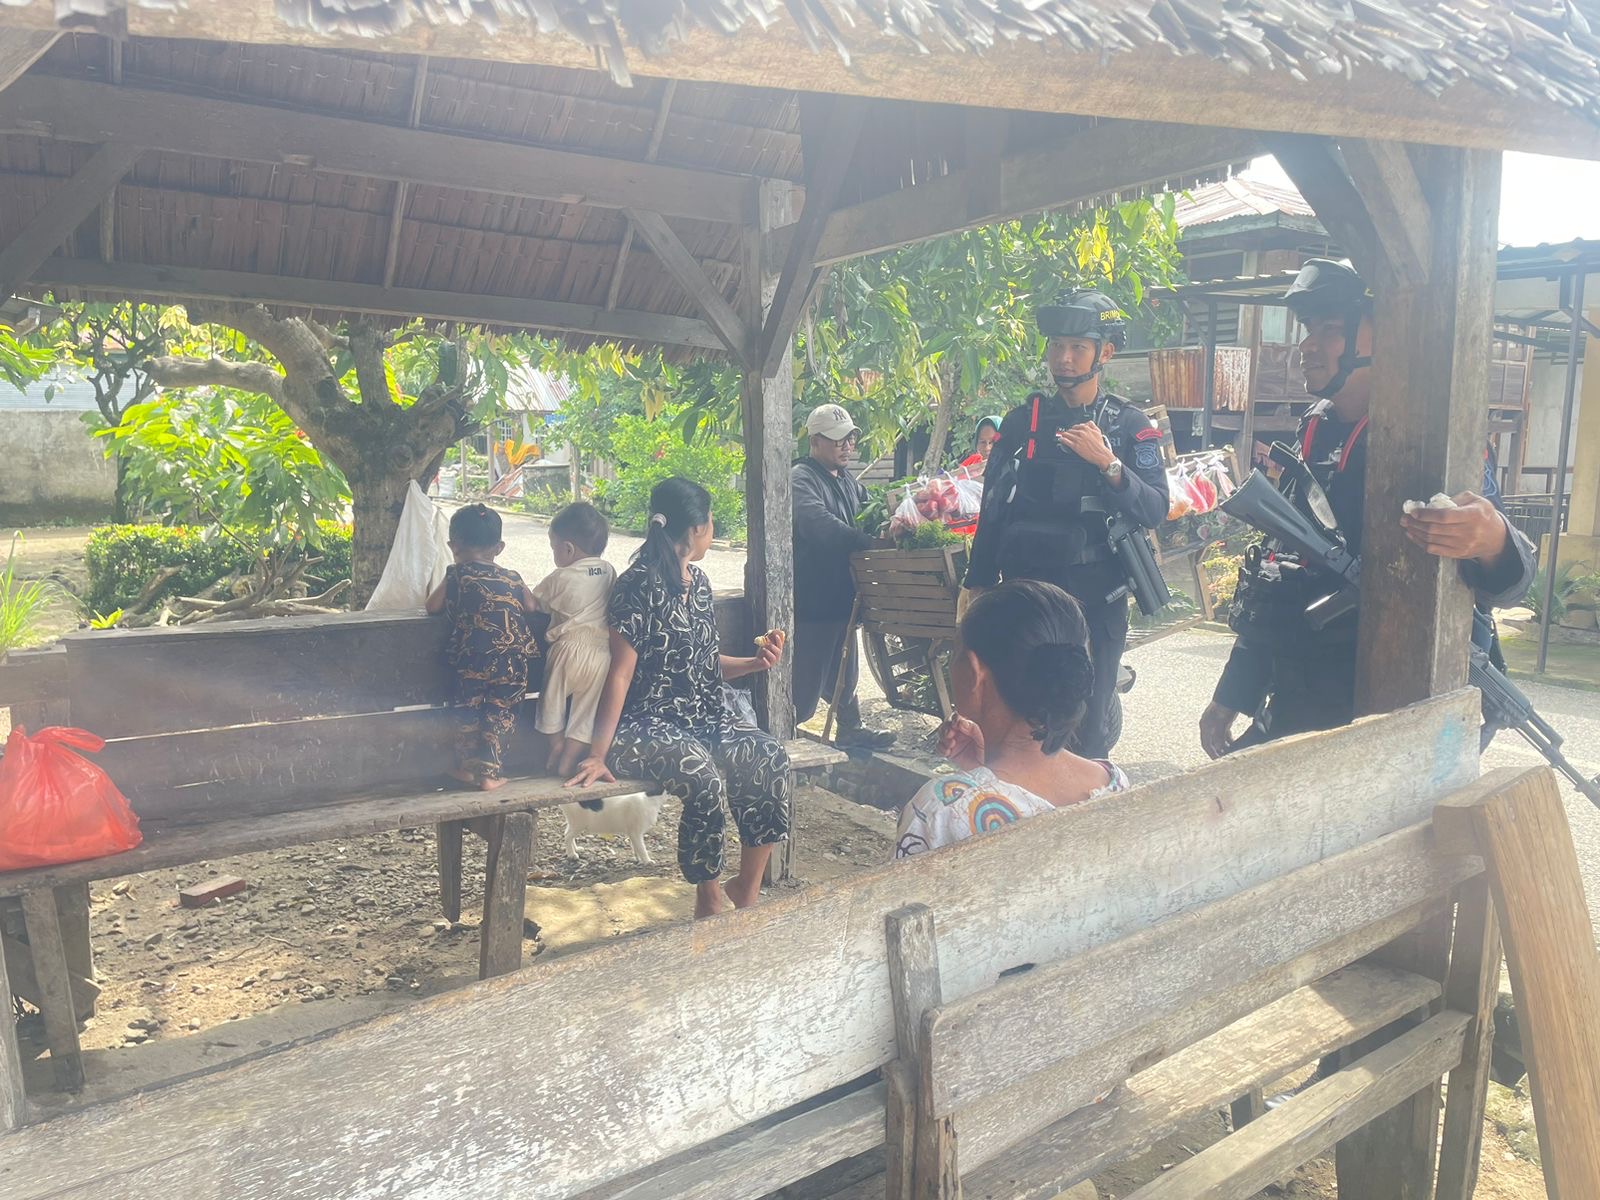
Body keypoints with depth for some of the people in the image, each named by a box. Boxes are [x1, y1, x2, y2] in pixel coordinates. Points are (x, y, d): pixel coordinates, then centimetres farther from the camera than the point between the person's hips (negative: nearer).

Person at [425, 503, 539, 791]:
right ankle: (489, 772, 15)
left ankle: (467, 767, 29)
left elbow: (432, 606, 11)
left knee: (468, 709, 17)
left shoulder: (457, 575, 8)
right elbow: (530, 606, 13)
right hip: (514, 659, 2)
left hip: (474, 658, -1)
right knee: (501, 713, 11)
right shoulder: (512, 579, 14)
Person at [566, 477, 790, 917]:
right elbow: (621, 674, -13)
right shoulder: (637, 586, -10)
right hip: (649, 722, -7)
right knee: (705, 778, -33)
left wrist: (755, 662, 4)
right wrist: (598, 753, -16)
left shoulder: (698, 581, 15)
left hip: (705, 716, 7)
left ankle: (747, 889, -5)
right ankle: (708, 899, -9)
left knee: (771, 758, -19)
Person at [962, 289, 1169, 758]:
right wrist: (977, 585, 9)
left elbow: (1156, 510, -6)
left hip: (1097, 596, -1)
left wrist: (1108, 463, -20)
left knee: (1087, 724, 3)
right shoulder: (1023, 420, 9)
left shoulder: (1130, 426, 4)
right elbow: (992, 509, 11)